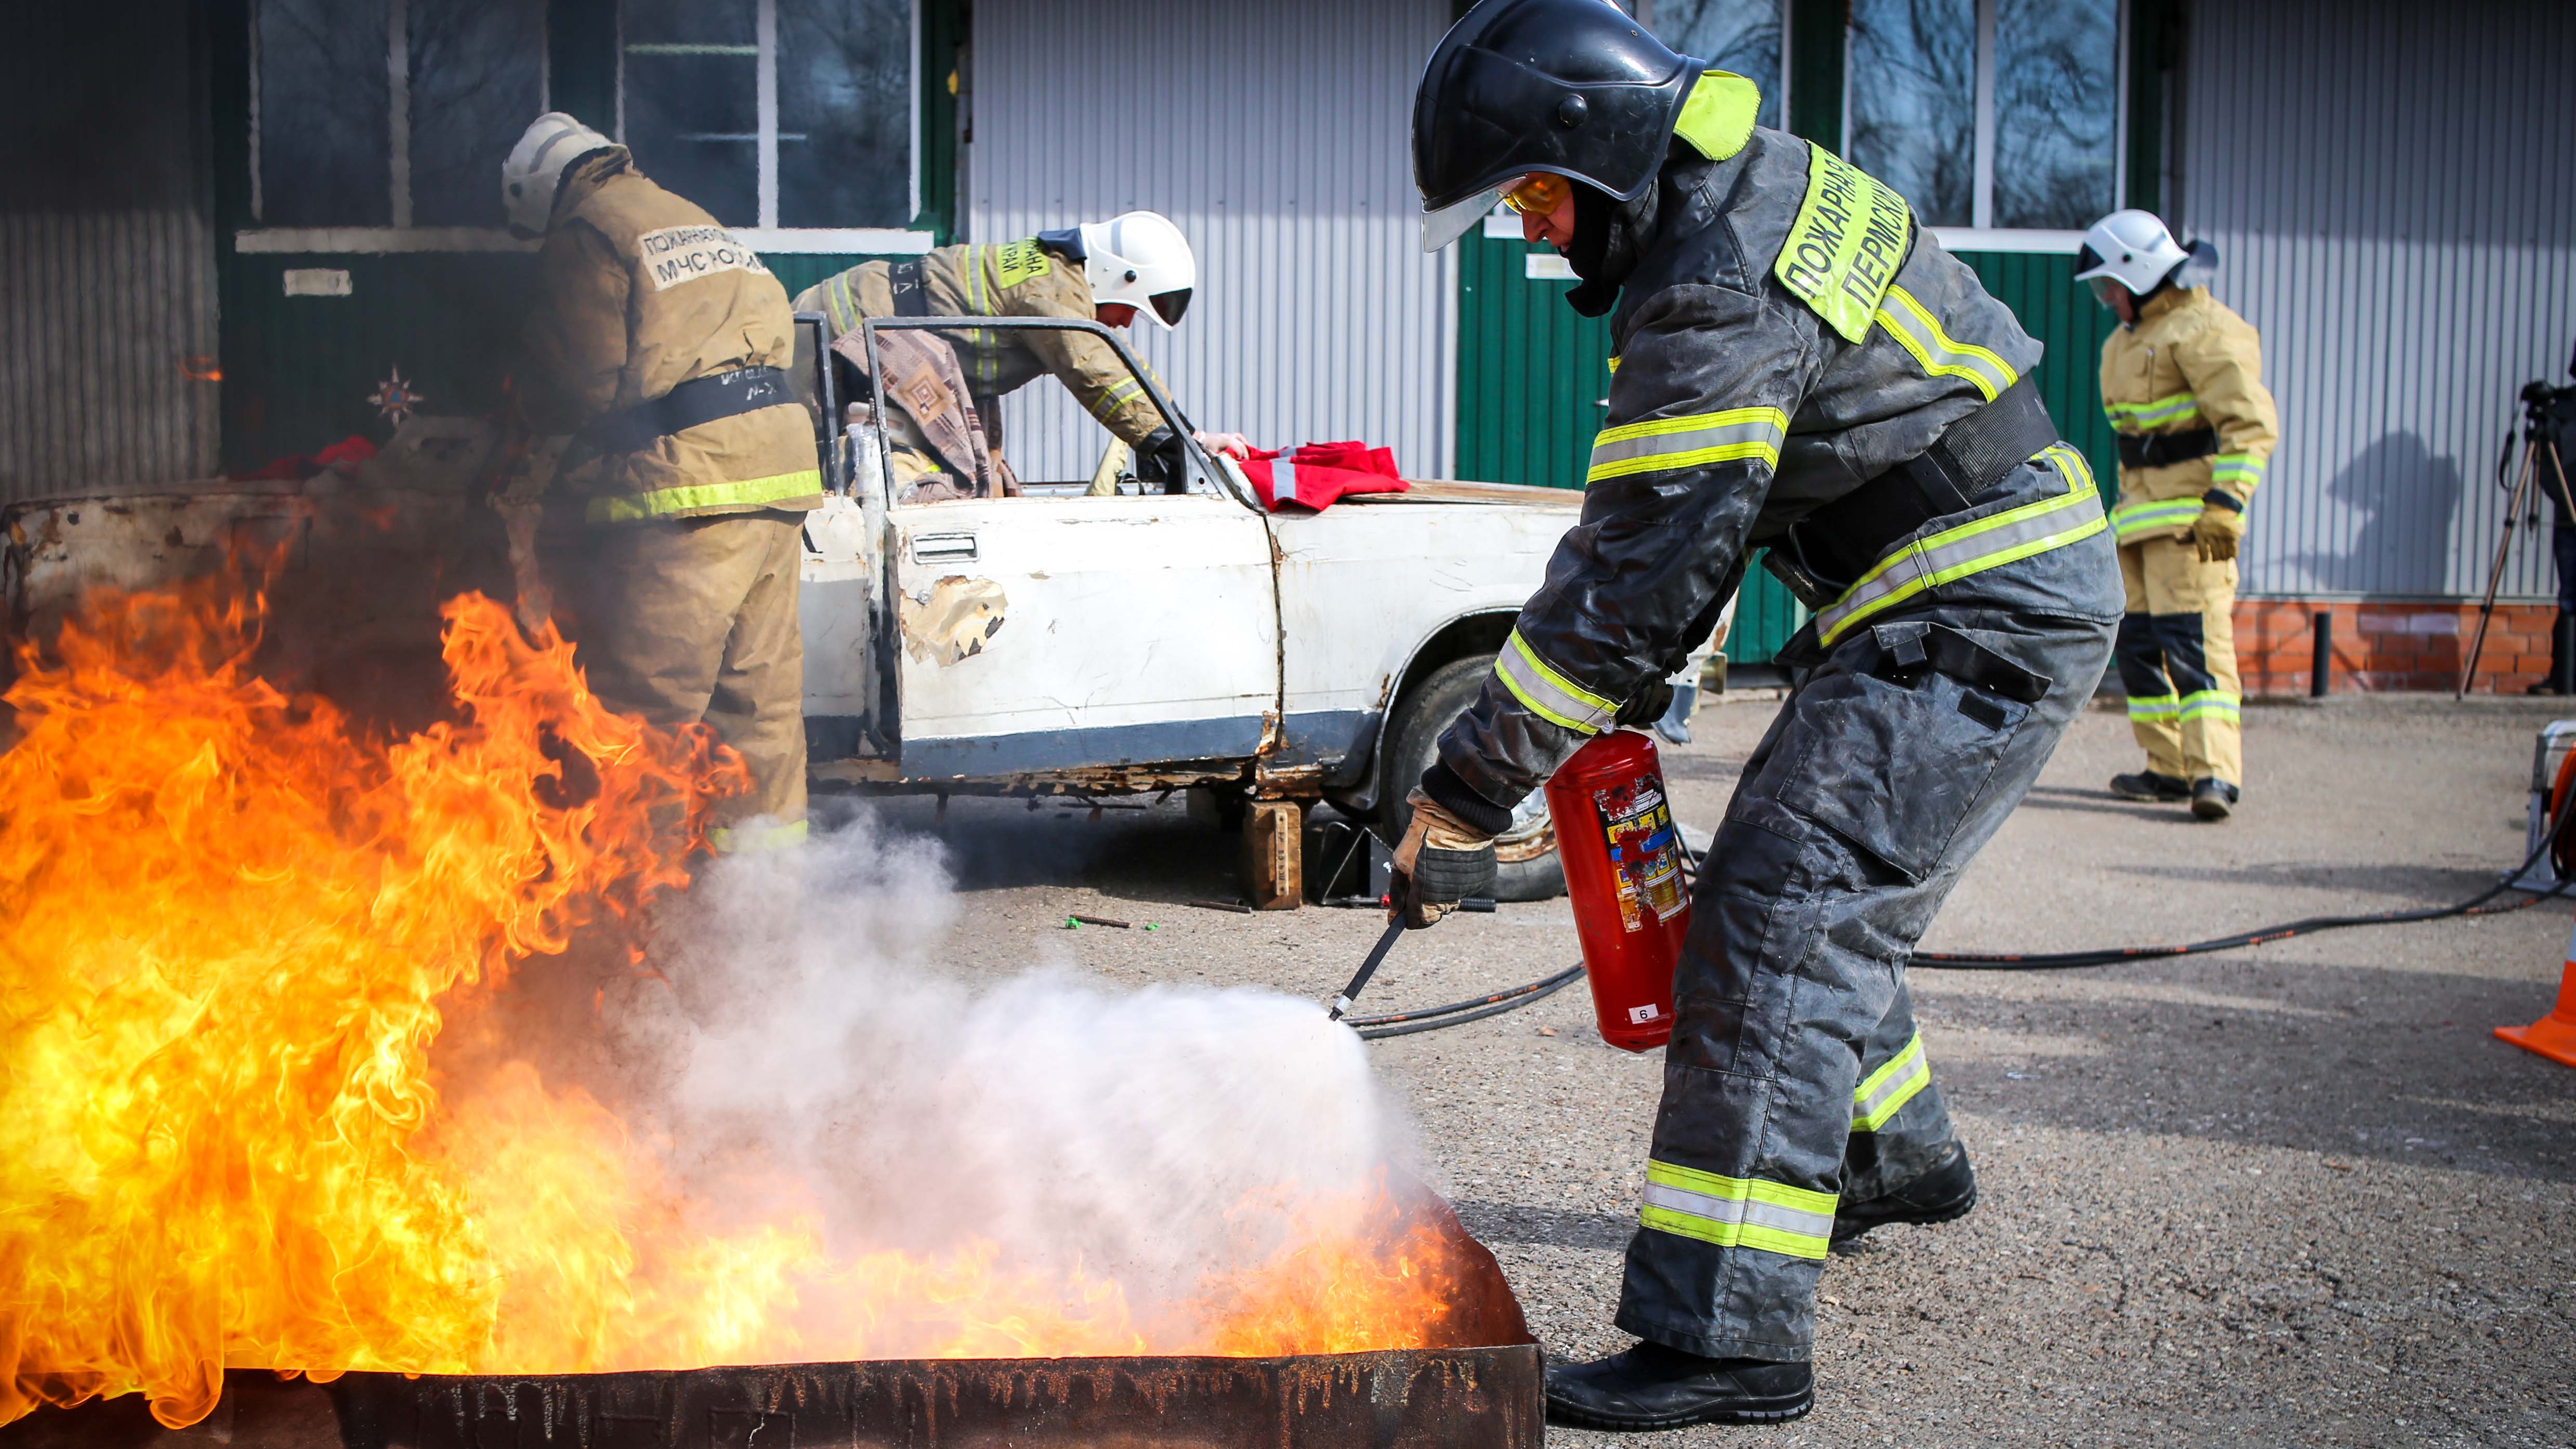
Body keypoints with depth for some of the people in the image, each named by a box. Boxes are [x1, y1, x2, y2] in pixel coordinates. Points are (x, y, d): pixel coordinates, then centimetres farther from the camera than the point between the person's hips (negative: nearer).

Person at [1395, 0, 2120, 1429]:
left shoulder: (1720, 289, -24)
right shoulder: (1761, 181, 9)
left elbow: (1638, 575, -23)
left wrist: (1464, 794, -17)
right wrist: (1635, 670, 15)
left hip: (1979, 625, -10)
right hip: (1977, 600, 10)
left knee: (1777, 925, -16)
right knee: (1815, 892, 22)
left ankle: (1730, 1337, -17)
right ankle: (1899, 1156, 43)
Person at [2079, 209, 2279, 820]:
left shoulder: (2204, 329, -12)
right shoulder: (2130, 338, 20)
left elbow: (2252, 423, -18)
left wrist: (2226, 502, -25)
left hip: (2190, 509, -10)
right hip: (2142, 506, 10)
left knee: (2194, 636, -17)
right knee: (2140, 638, 9)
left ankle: (2216, 774, -21)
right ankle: (2170, 767, 16)